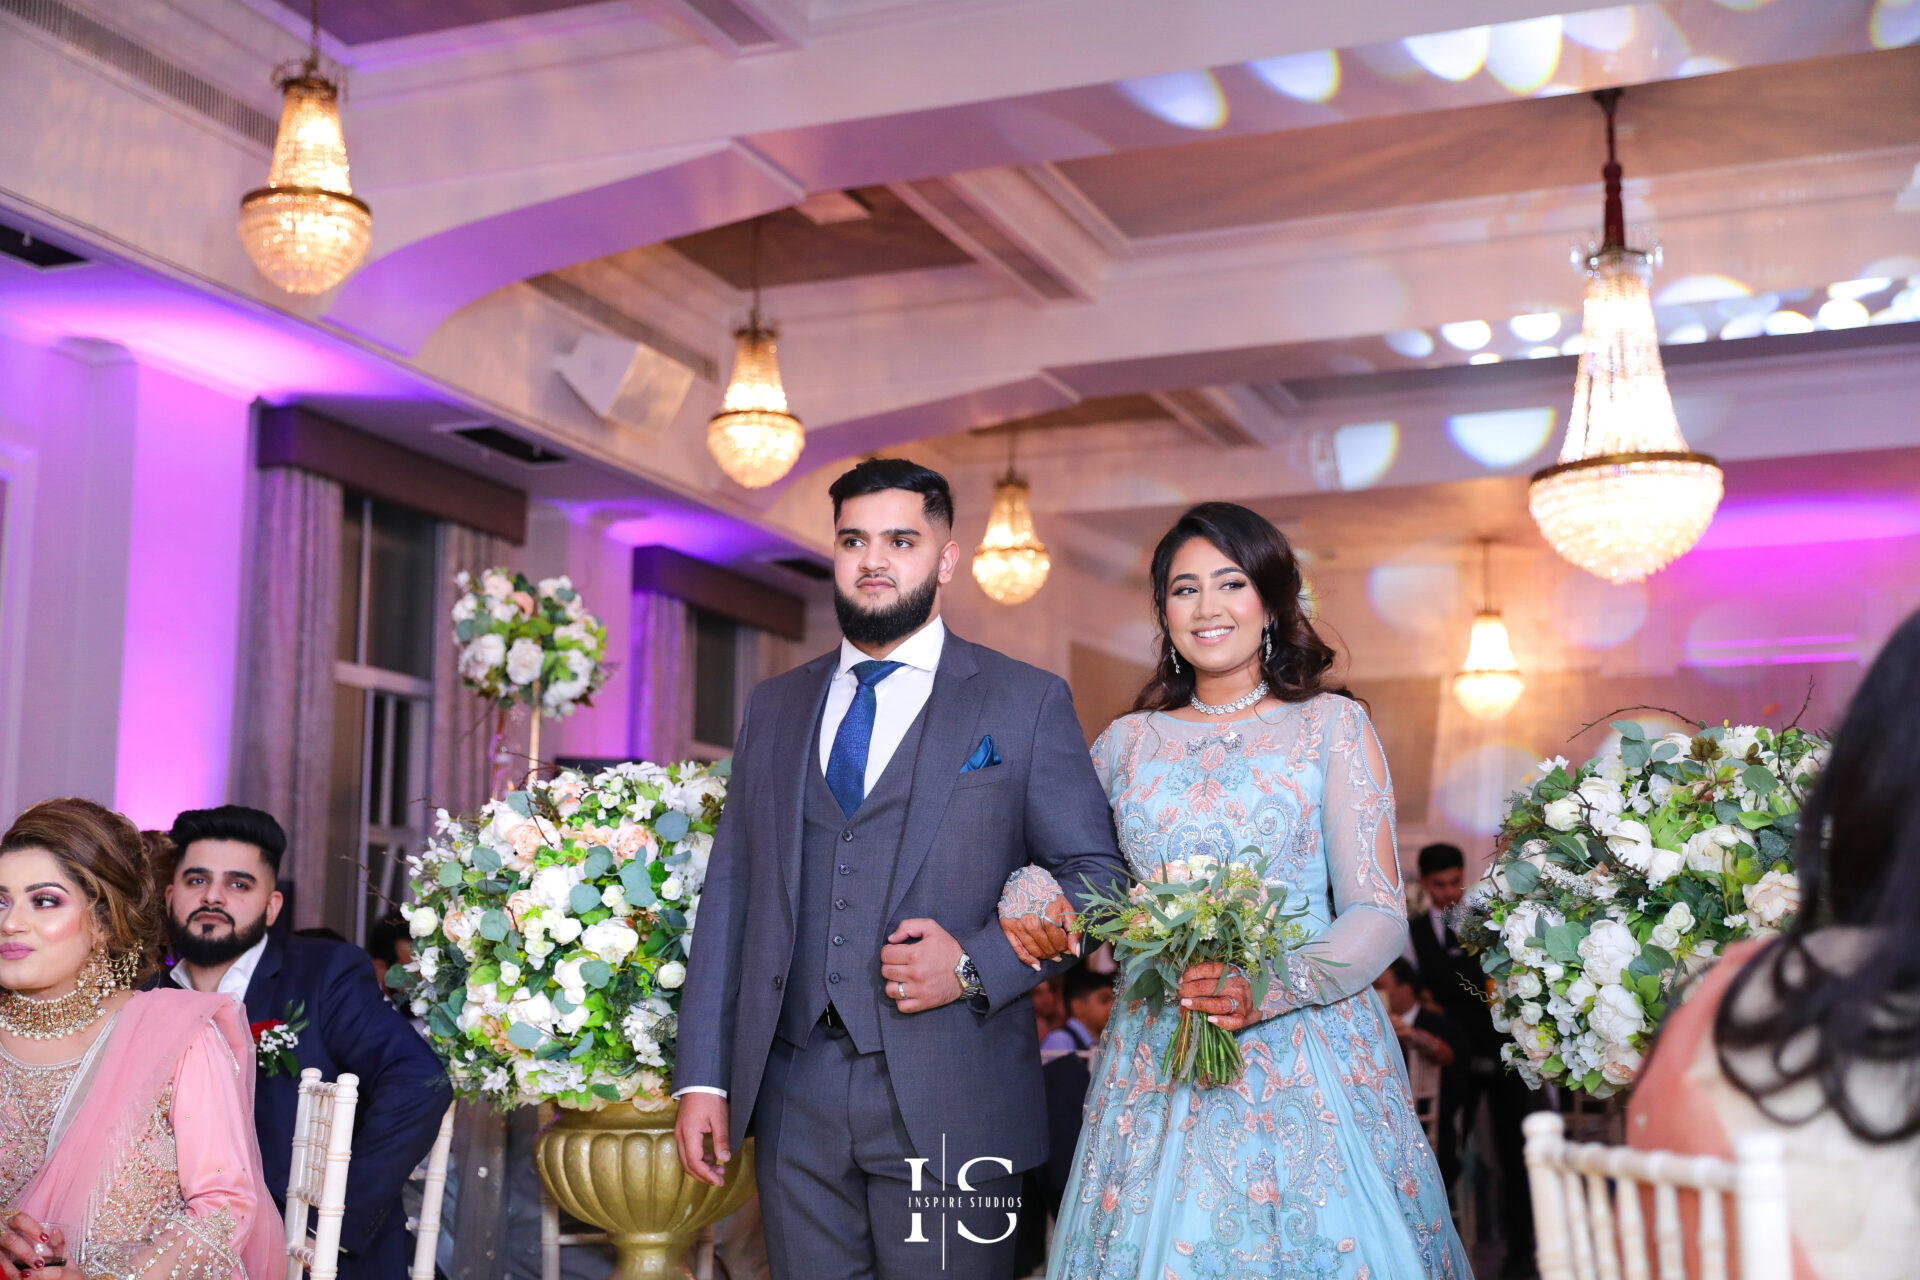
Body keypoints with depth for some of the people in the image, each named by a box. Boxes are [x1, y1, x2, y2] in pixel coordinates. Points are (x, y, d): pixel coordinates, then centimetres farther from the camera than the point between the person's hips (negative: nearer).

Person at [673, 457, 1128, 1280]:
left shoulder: (1026, 703, 3)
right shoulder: (773, 708, 14)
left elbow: (1095, 874, 0)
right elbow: (729, 892, 11)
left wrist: (977, 966, -14)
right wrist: (702, 1076, 6)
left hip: (949, 1104, -3)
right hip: (793, 1097, 3)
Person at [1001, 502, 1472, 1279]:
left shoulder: (1331, 726, 2)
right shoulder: (1127, 742, 10)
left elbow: (1379, 914, -3)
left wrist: (1271, 987, -20)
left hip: (1310, 1060, -2)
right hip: (1157, 1067, 2)